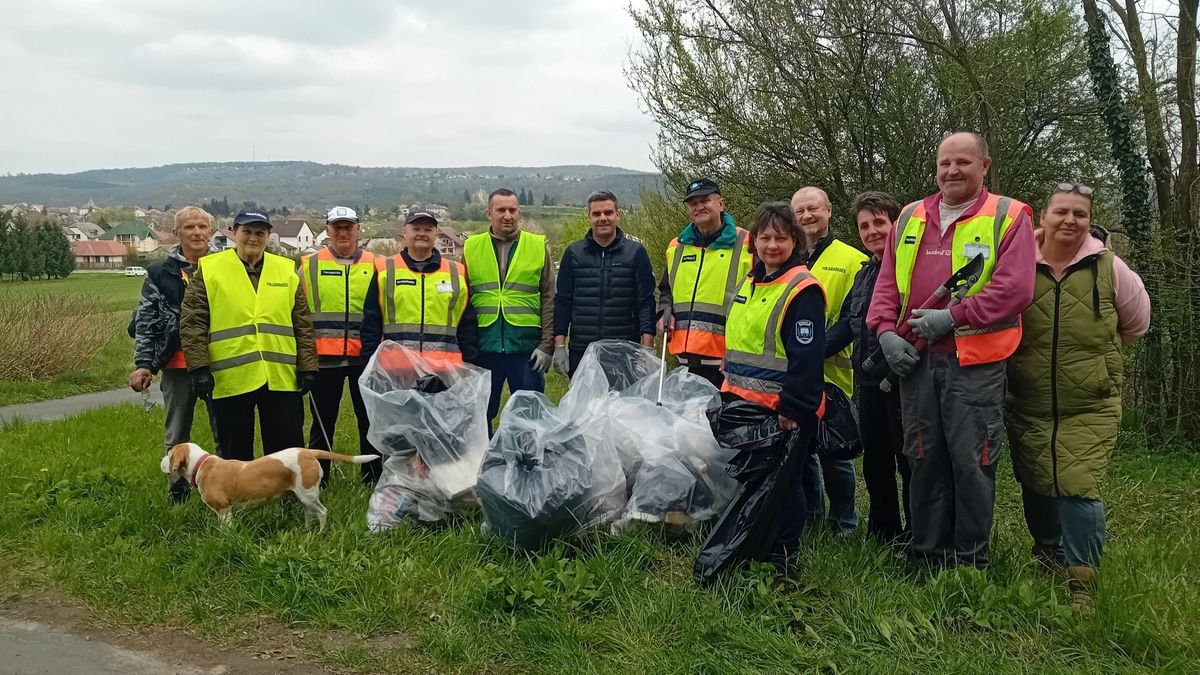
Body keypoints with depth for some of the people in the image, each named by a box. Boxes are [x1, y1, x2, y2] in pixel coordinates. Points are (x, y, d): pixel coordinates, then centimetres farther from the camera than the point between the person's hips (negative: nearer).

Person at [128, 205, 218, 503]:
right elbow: (145, 322, 2)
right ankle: (178, 494, 23)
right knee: (177, 437, 10)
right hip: (177, 365, 0)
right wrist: (143, 363, -6)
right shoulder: (160, 272, 2)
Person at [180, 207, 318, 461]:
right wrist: (199, 367, -9)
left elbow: (303, 324, 10)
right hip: (230, 379, -2)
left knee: (288, 451, 8)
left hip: (281, 378, 2)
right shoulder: (209, 269, 3)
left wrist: (307, 367, 4)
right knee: (235, 454, 11)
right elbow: (192, 323, -1)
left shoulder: (287, 271, 10)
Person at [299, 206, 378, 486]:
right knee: (323, 421, 8)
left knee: (370, 418, 8)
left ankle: (373, 478, 20)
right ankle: (316, 479, 20)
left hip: (364, 357, 1)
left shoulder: (374, 265, 6)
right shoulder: (309, 265, 5)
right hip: (324, 356, 0)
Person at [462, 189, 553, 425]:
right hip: (483, 348, 1)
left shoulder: (539, 246, 4)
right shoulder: (471, 248, 6)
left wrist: (547, 345, -5)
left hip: (526, 348, -1)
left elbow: (549, 299, 2)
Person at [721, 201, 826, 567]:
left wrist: (790, 409, -20)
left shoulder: (802, 289, -14)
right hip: (744, 403, 8)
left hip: (783, 411, -8)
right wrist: (729, 387, 20)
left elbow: (807, 357, -18)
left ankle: (780, 558, 19)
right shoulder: (749, 283, 13)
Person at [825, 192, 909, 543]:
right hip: (869, 381, 8)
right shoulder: (865, 272, 15)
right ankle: (883, 532, 31)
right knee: (875, 460, 17)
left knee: (909, 460, 4)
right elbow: (846, 325, 19)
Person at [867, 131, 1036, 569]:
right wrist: (886, 331, -3)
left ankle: (970, 560, 15)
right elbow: (887, 284, 13)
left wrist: (953, 317, -15)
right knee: (924, 458, 10)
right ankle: (928, 554, 23)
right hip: (915, 360, 4)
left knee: (971, 460, -1)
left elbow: (1015, 288, -11)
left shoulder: (1008, 217, 0)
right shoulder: (910, 218, 14)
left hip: (976, 363, -4)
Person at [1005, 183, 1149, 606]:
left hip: (1091, 406, -2)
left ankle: (1081, 583, 1)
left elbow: (1136, 322, 14)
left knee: (1079, 490, -11)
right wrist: (1026, 354, 7)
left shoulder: (1109, 268, -3)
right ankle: (1047, 555, 38)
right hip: (1029, 405, 2)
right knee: (1036, 488, 14)